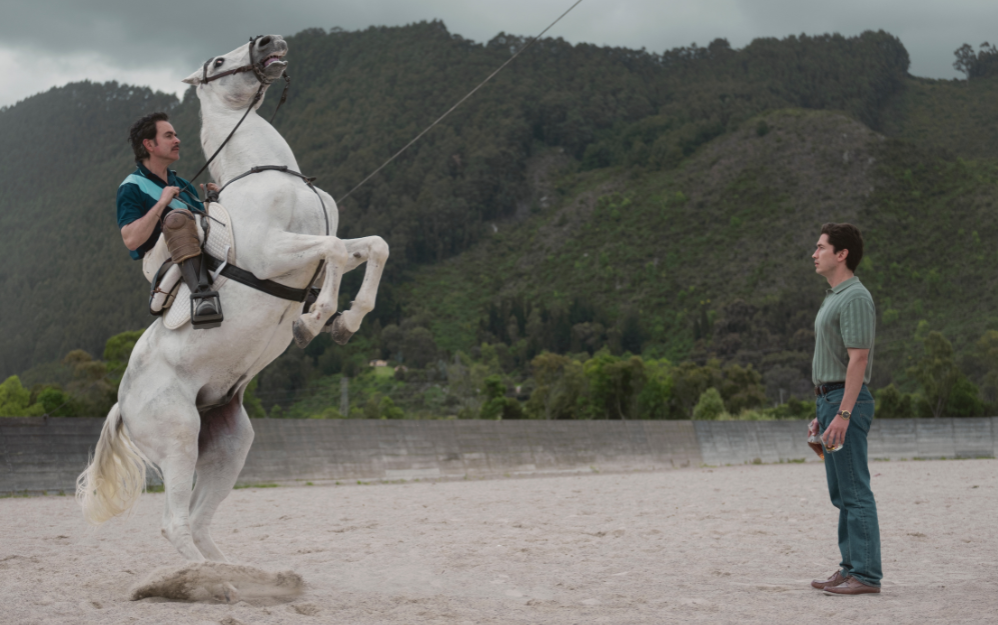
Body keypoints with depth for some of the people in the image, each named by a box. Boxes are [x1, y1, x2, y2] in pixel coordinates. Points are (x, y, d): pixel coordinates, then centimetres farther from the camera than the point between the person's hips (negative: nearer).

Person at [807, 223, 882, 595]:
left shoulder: (855, 298, -13)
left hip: (847, 403, -11)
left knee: (855, 491, -9)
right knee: (842, 494, 12)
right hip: (831, 401, 11)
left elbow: (858, 360, -20)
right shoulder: (833, 298, 19)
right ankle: (851, 568, 16)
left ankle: (866, 575, -8)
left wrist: (842, 415, -25)